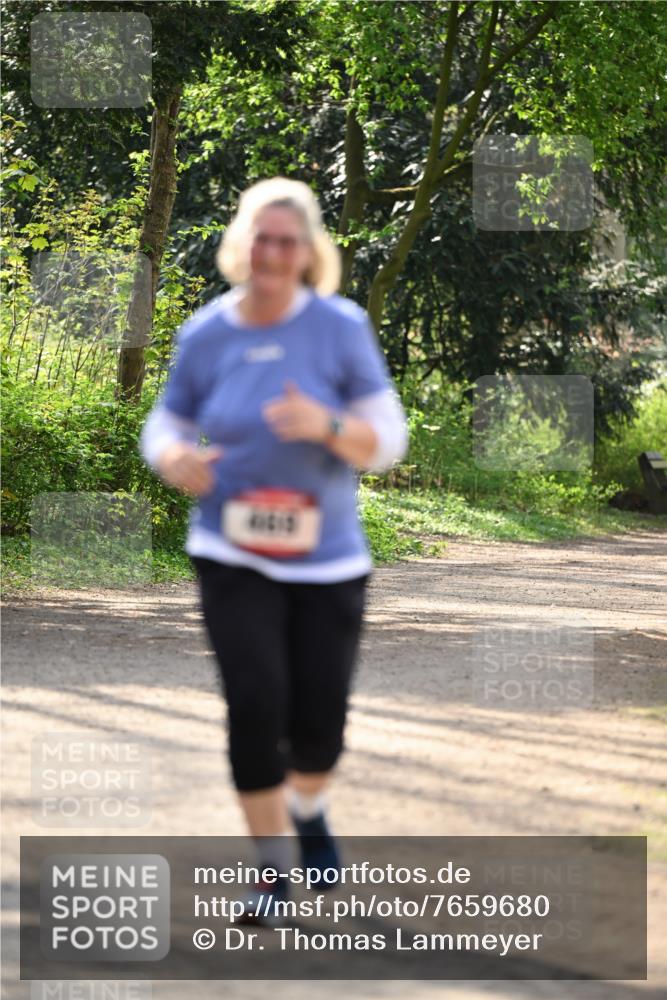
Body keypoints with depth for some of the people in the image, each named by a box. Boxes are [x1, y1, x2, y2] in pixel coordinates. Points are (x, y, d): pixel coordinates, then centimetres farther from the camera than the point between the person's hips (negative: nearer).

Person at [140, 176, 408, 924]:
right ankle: (273, 867, 4)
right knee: (256, 704, -13)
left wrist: (327, 426, -26)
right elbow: (165, 423, 10)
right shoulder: (204, 335, -2)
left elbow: (389, 441, -5)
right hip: (233, 559, 0)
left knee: (321, 716, 3)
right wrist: (174, 461, -14)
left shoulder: (342, 328, -7)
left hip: (328, 557, 0)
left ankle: (307, 811, 39)